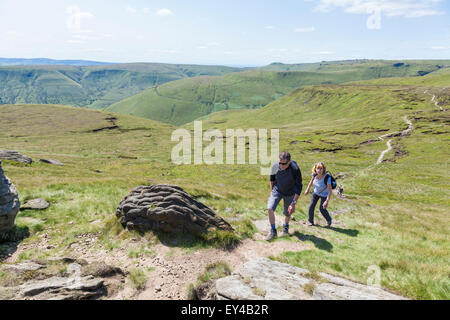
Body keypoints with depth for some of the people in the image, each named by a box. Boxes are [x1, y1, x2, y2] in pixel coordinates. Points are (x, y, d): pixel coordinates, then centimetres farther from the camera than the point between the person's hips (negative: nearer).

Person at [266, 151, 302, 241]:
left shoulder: (295, 170, -31)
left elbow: (298, 188, -24)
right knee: (270, 208, -17)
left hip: (289, 193, -1)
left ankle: (285, 227, 46)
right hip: (277, 190, 1)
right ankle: (273, 231, 2)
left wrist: (293, 203, -27)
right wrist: (271, 191, 9)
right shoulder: (275, 166, -23)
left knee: (287, 213, 11)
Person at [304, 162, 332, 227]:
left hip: (324, 195, -4)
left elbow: (330, 191, -33)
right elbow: (312, 180, 1)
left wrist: (327, 201, -37)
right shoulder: (315, 174, -23)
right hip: (315, 192, 4)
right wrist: (308, 189, 9)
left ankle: (329, 219, 33)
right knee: (311, 206, 0)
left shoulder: (327, 178, -37)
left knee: (322, 209, 1)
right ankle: (310, 221, 21)